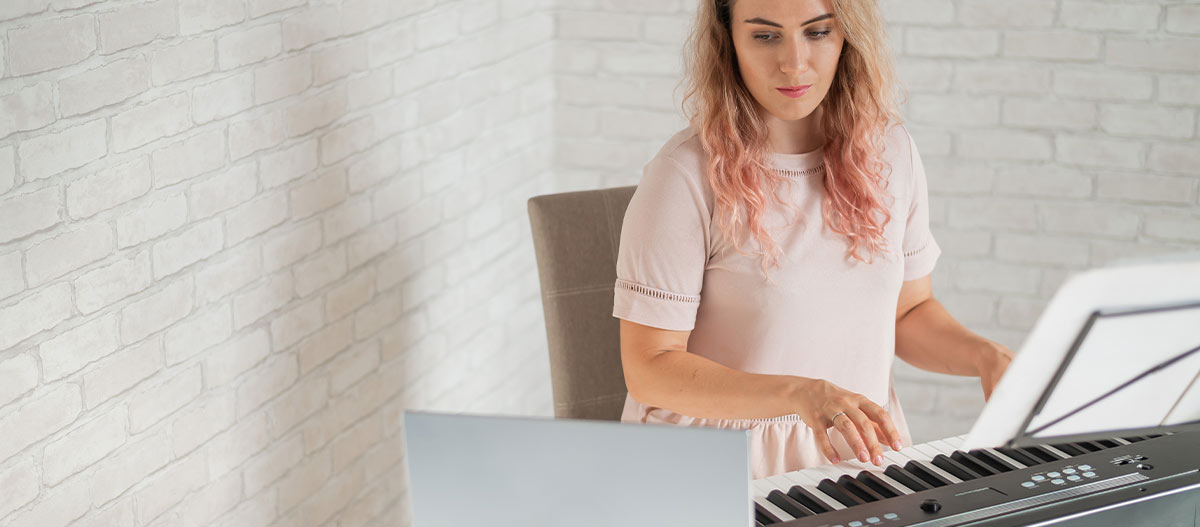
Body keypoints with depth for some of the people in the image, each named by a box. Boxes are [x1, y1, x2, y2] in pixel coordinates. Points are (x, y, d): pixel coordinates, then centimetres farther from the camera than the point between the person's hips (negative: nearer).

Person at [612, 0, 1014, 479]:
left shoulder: (888, 151, 6)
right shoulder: (687, 175, -12)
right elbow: (649, 371, -13)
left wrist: (985, 356, -3)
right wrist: (801, 393, -25)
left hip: (858, 447, 5)